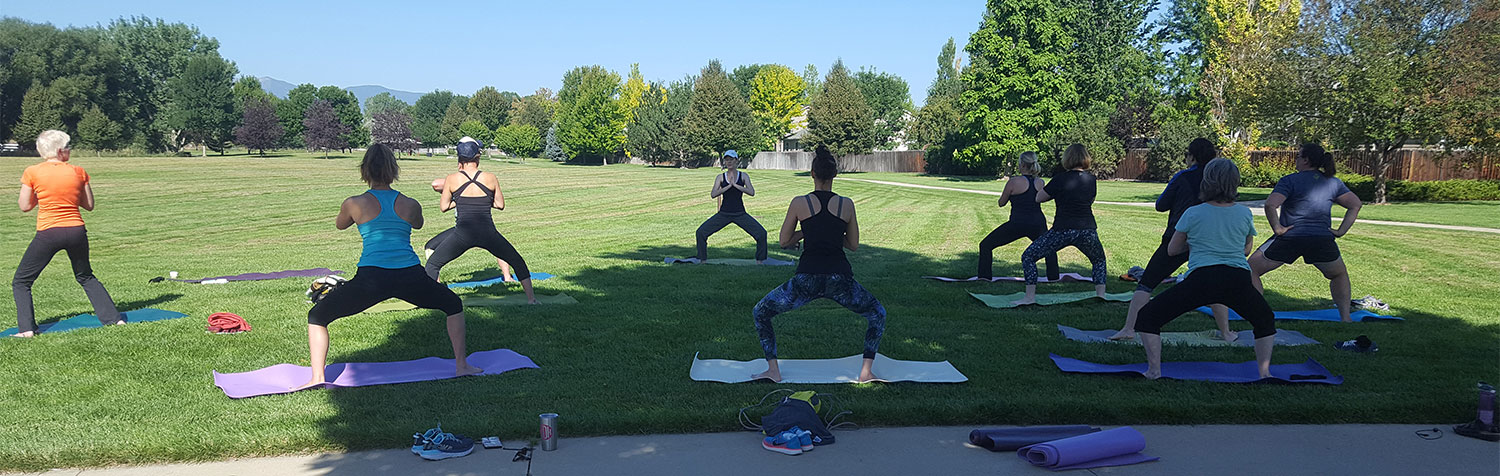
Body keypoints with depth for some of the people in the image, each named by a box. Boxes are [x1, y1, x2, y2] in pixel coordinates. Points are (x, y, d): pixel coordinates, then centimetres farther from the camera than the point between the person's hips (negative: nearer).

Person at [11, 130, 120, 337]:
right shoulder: (78, 172, 1)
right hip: (76, 231, 3)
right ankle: (113, 317, 16)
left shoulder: (32, 173, -4)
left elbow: (25, 206, 3)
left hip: (48, 233, -3)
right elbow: (89, 205, 7)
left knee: (21, 282, 12)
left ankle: (26, 328, 1)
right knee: (86, 277, 24)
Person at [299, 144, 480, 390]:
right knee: (453, 305, 28)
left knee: (316, 317, 18)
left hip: (371, 279, -1)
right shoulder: (411, 205, 10)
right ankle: (461, 365, 22)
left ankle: (317, 377, 5)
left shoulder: (354, 204, 6)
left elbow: (339, 225, 29)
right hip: (410, 277, 2)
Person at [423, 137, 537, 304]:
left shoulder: (452, 179, 4)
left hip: (463, 233, -1)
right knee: (518, 263, 19)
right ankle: (531, 298, 14)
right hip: (487, 233, 1)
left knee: (432, 264, 17)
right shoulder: (491, 178, 5)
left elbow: (443, 207, 12)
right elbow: (500, 204, 15)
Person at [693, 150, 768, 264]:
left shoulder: (743, 176, 2)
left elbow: (751, 192, -12)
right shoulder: (720, 177, 3)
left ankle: (760, 259, 8)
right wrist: (729, 186, -17)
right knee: (701, 232, -11)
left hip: (740, 214, 0)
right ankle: (702, 259, 7)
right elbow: (713, 194, -10)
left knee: (761, 233, -13)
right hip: (724, 214, 1)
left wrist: (735, 185, -17)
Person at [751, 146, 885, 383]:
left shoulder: (799, 203, 1)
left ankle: (773, 370, 12)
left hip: (806, 280, -1)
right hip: (839, 279, 1)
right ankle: (866, 371, 16)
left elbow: (784, 241, 11)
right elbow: (854, 245, 14)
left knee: (760, 313, 20)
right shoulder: (846, 205, 5)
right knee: (878, 314, 27)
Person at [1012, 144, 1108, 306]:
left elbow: (1038, 198, 4)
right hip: (1087, 230, 4)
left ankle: (1030, 297, 0)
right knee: (1099, 261, 31)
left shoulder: (1061, 179, -5)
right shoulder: (1091, 179, 8)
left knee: (1028, 257, 7)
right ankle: (1101, 295, 21)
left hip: (1063, 231, -4)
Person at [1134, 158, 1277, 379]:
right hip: (1239, 279, 3)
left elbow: (1172, 250, 17)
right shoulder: (1245, 215, 12)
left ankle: (1154, 371, 1)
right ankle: (1264, 372, 21)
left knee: (1148, 317, 10)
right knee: (1265, 322, 31)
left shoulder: (1193, 214, 5)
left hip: (1202, 277, -3)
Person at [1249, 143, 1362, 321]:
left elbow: (1270, 205, -19)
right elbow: (1356, 204, 12)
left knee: (1251, 270, 11)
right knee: (1339, 275, 30)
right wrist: (1341, 231, 10)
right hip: (1322, 240, 4)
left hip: (1289, 238, -4)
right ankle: (1345, 317, 23)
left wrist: (1277, 228, -9)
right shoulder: (1334, 182, 11)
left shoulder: (1289, 181, -5)